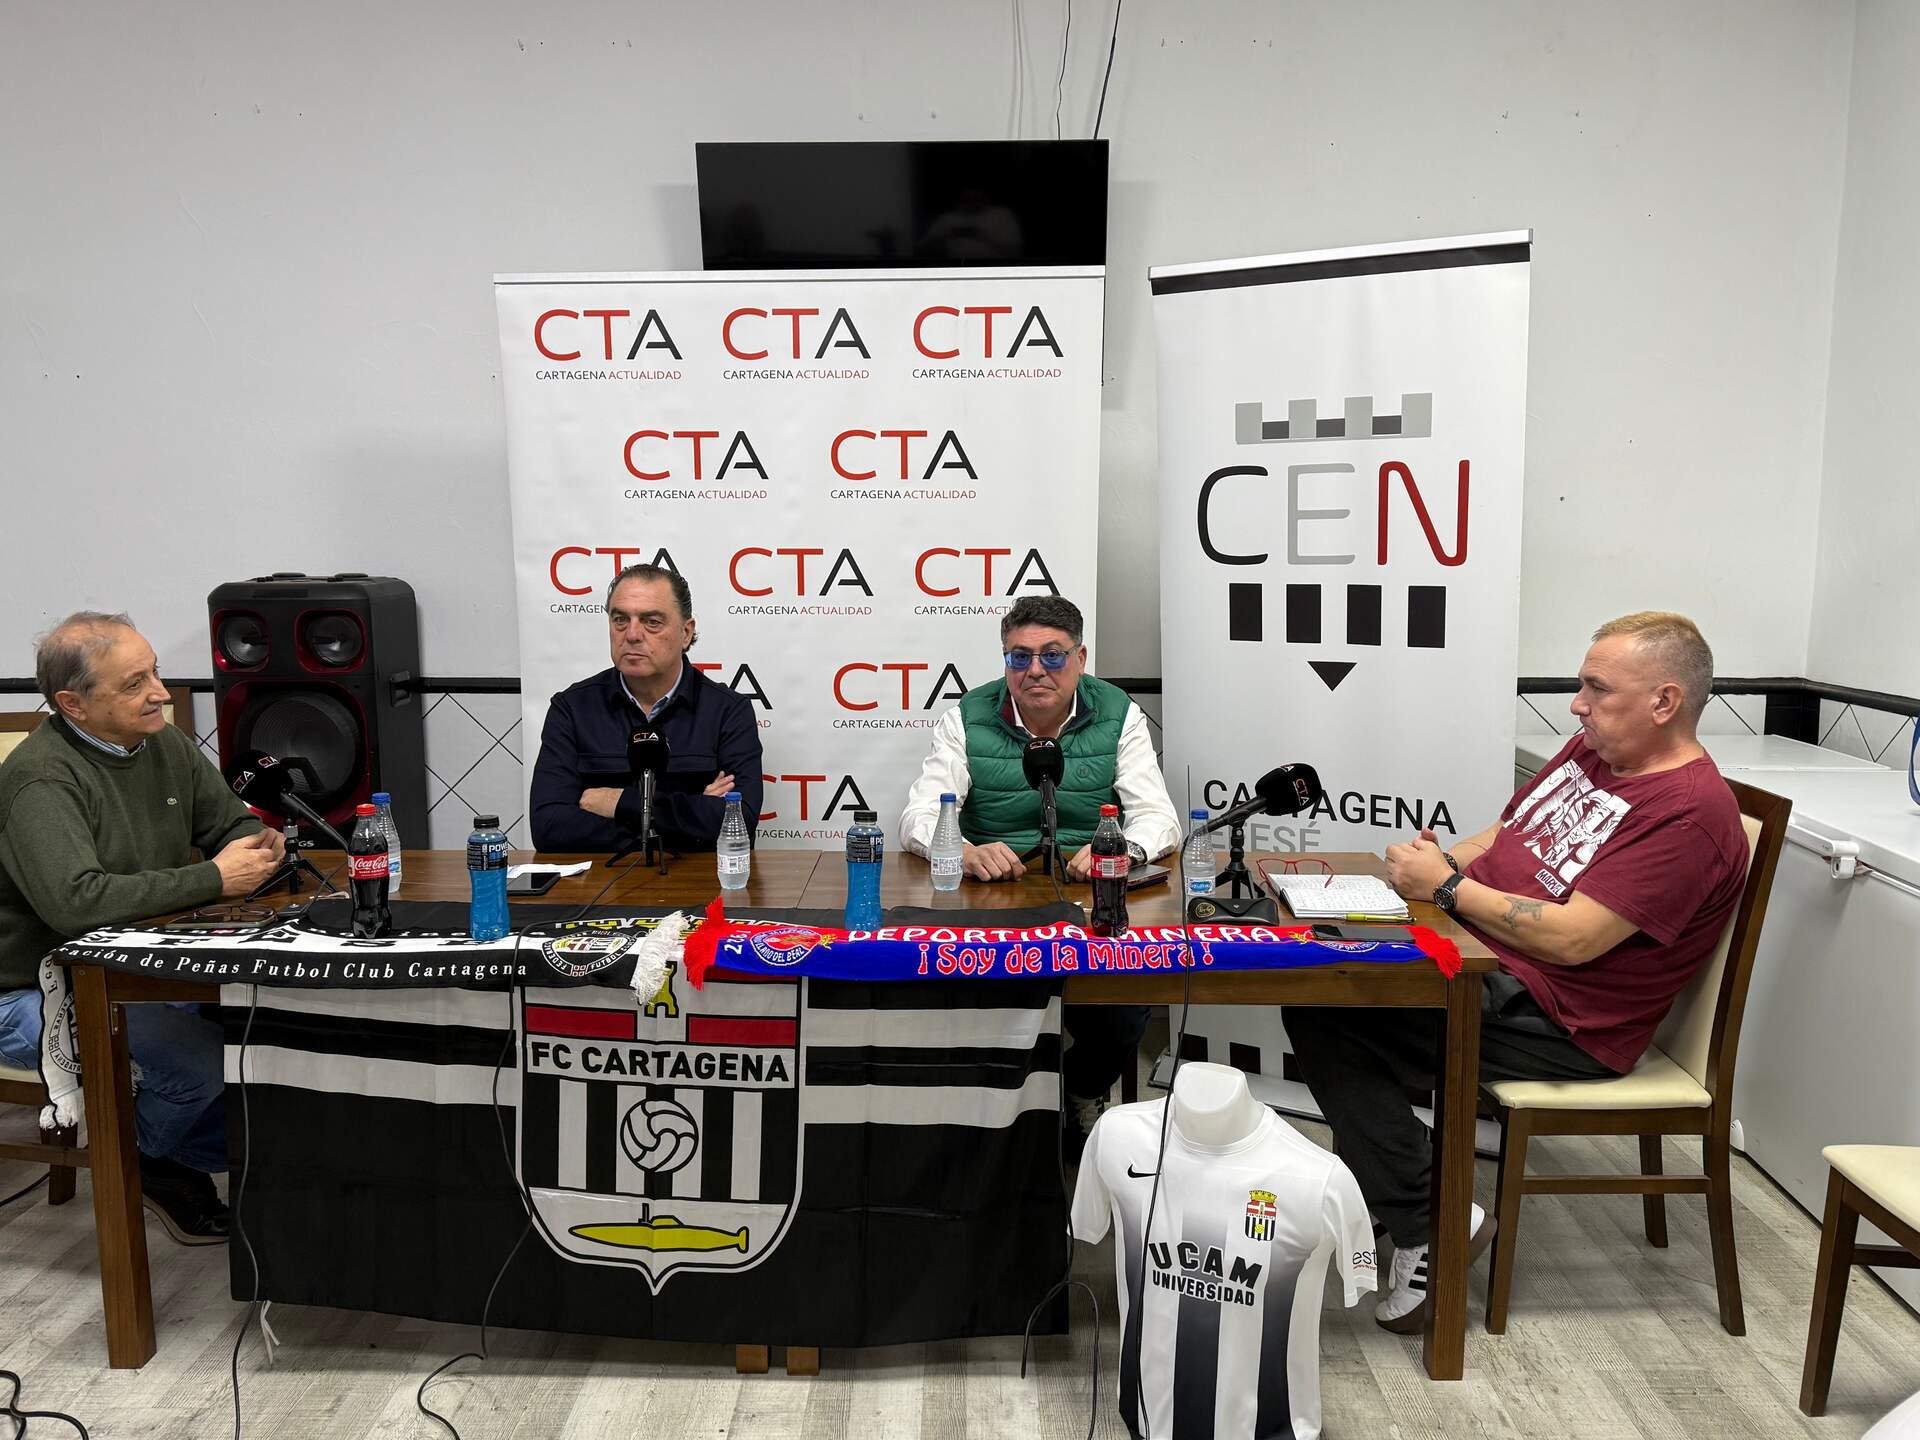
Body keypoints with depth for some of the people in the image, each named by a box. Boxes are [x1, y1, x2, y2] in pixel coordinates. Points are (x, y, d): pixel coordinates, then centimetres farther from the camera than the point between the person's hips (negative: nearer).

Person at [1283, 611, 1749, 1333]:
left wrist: (1448, 886, -16)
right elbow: (1505, 833, 20)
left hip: (1558, 1021, -9)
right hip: (1480, 962, 9)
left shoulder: (1689, 812, -18)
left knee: (1325, 1013, -21)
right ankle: (1383, 1177, 4)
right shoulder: (1593, 749, 11)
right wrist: (1442, 859, -2)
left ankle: (1432, 1225, -9)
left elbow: (1571, 939, -24)